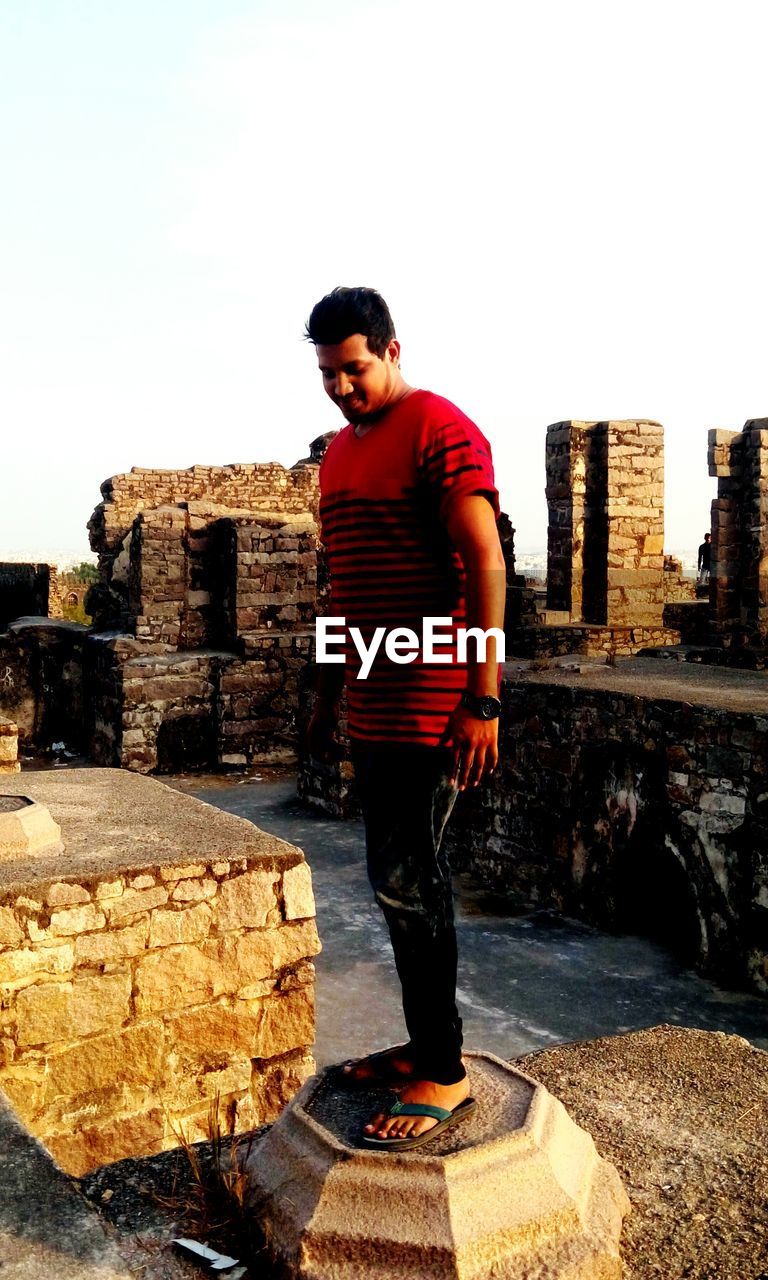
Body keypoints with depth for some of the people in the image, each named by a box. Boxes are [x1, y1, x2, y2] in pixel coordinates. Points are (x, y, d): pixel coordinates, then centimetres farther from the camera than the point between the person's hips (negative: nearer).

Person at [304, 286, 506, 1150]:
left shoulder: (442, 431, -9)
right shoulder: (339, 451, 17)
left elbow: (485, 562, -15)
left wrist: (484, 698, -20)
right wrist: (330, 690, 21)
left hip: (433, 702, -8)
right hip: (374, 705, 9)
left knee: (409, 882, -6)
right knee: (397, 879, 13)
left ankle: (446, 1075, 9)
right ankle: (423, 1044, 28)